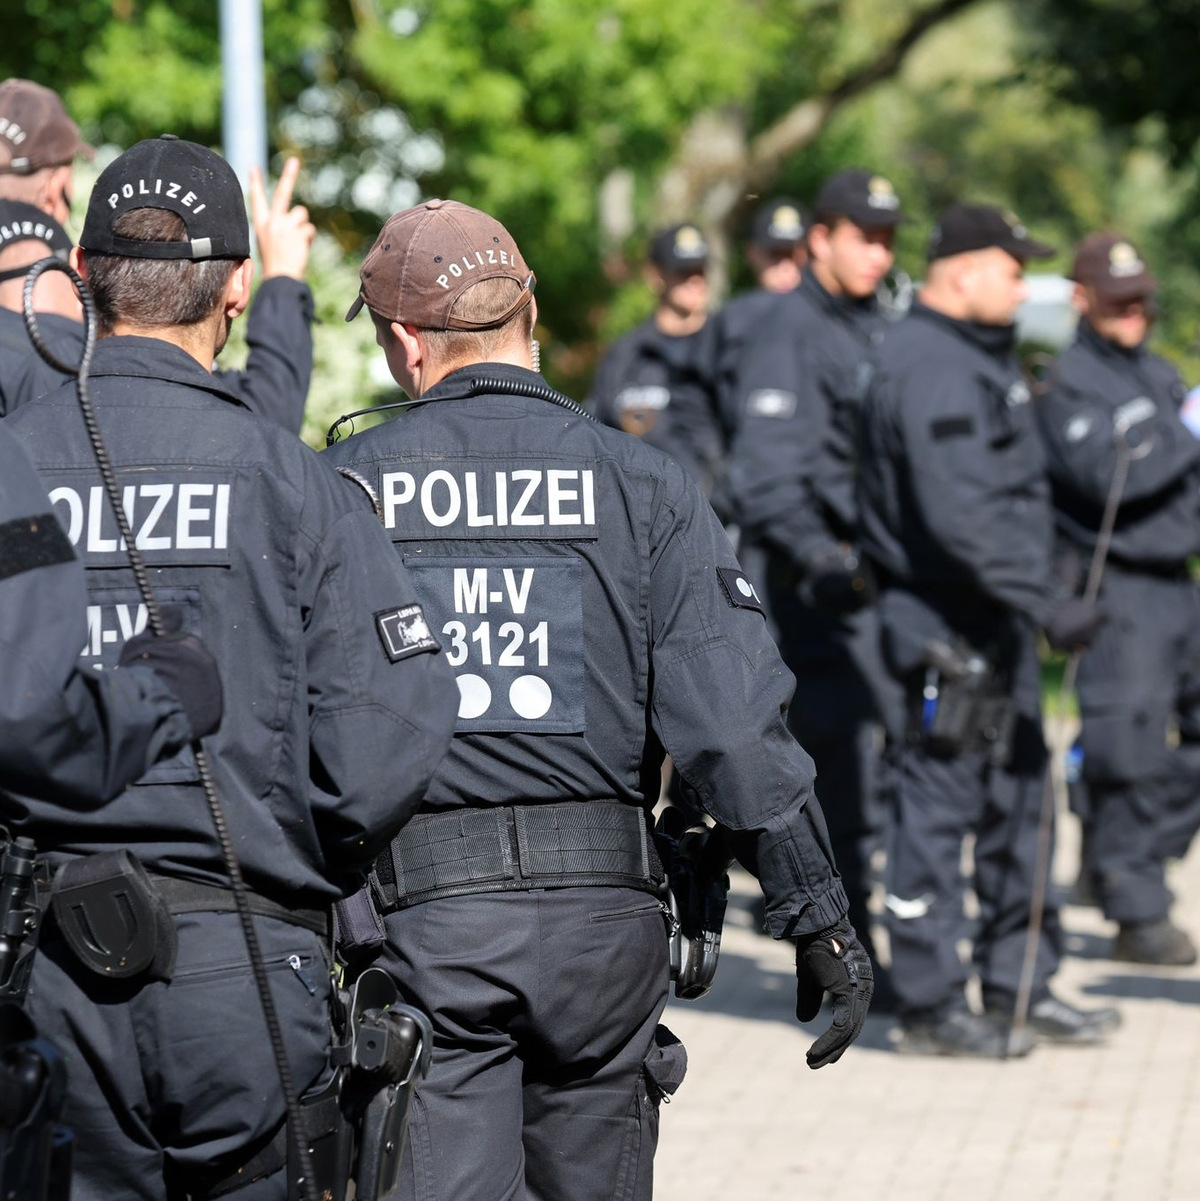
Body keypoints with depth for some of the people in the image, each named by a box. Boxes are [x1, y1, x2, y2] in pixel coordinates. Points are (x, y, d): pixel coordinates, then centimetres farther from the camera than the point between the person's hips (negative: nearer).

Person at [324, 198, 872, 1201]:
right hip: (602, 911, 2)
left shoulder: (340, 488, -1)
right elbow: (733, 717, -6)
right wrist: (819, 920, -2)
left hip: (417, 917, -1)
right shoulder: (642, 485, 0)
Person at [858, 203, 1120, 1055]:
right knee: (941, 804, -4)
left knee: (1018, 799, 14)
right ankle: (931, 1007, 2)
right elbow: (961, 516, -28)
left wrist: (1036, 604, 22)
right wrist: (1046, 602, -30)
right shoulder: (931, 368, -18)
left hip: (999, 622, 11)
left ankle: (1019, 986, 22)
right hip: (950, 624, -11)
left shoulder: (983, 357, 16)